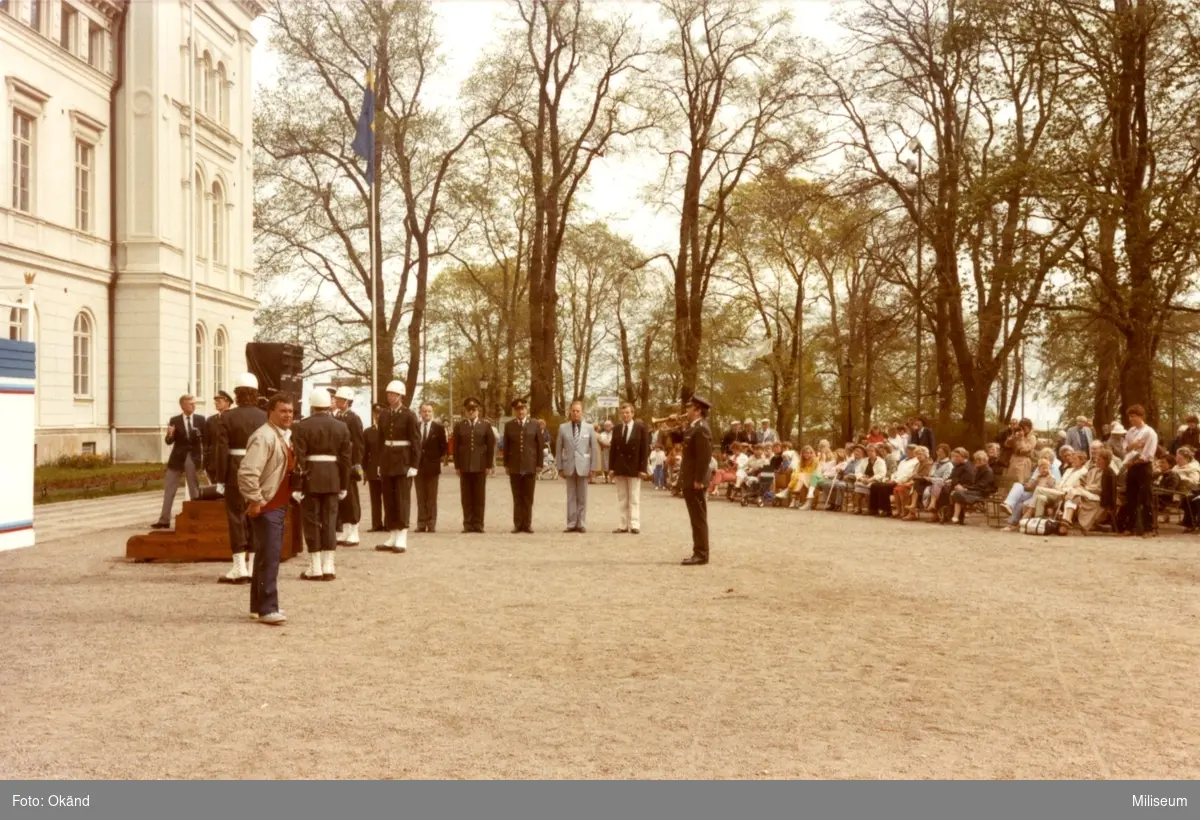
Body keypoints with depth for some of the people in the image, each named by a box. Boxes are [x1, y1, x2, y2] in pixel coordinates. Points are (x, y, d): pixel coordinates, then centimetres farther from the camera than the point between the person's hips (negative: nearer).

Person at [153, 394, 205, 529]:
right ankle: (164, 519, 9)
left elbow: (205, 439, 4)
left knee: (195, 490, 5)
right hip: (178, 458, 1)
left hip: (194, 458, -1)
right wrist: (170, 435, -26)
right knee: (169, 489, 3)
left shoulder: (200, 419, -1)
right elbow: (169, 441, -4)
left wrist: (205, 457, -2)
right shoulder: (174, 420, -1)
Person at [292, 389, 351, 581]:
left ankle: (315, 568, 4)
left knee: (312, 523, 3)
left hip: (310, 479, -3)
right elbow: (346, 458, 3)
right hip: (333, 480, 3)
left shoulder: (302, 427, -7)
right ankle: (328, 567, 6)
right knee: (330, 522, 7)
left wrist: (296, 486, -8)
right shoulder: (342, 427, 4)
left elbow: (298, 459, -11)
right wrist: (344, 485, 9)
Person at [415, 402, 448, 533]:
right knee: (421, 498, 3)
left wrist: (436, 458, 0)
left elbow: (444, 447, 5)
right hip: (418, 466, 2)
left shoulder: (438, 428, 2)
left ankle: (431, 525, 2)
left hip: (432, 466, -1)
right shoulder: (414, 427, 6)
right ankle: (421, 524, 4)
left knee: (432, 498, 1)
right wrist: (414, 460, 3)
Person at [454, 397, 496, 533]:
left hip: (480, 466, -1)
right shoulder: (459, 426, 9)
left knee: (479, 497, 0)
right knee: (466, 497, 1)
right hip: (465, 466, 1)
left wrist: (489, 466, -1)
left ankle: (478, 523, 4)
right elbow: (456, 447, 7)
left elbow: (491, 447, 5)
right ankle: (468, 524, 5)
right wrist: (457, 466, 1)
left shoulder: (485, 426, 7)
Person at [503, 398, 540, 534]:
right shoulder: (509, 425, 6)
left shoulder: (534, 425, 4)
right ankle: (517, 524, 9)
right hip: (514, 466, 1)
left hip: (530, 466, -1)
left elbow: (539, 445, 4)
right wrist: (506, 464, 2)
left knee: (528, 498, 3)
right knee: (517, 497, 5)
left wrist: (539, 464, -1)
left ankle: (527, 524, 8)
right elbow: (506, 446, 7)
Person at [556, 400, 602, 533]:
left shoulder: (589, 428, 1)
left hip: (583, 466, -1)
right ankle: (571, 524, 7)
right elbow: (559, 449, 5)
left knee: (582, 497, 4)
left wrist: (593, 468, -3)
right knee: (571, 497, 4)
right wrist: (560, 467, 1)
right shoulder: (563, 428, 3)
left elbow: (595, 449, 2)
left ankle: (581, 524, 9)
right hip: (569, 466, 1)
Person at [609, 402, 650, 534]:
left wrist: (642, 468, -12)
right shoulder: (617, 429, 8)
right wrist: (611, 467, 0)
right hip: (619, 467, 4)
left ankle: (635, 525, -1)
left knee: (634, 498, -1)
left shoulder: (640, 427, -4)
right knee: (622, 498, 6)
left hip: (634, 468, -4)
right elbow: (613, 448, 8)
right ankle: (624, 525, 9)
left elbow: (645, 448, -6)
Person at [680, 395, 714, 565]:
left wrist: (698, 480, -23)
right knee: (696, 519, 12)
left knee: (699, 519, -6)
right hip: (690, 481, 10)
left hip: (695, 482, -10)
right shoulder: (693, 428, 16)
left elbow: (705, 457, -22)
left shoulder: (701, 429, -16)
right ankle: (698, 553, 17)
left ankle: (701, 555, -3)